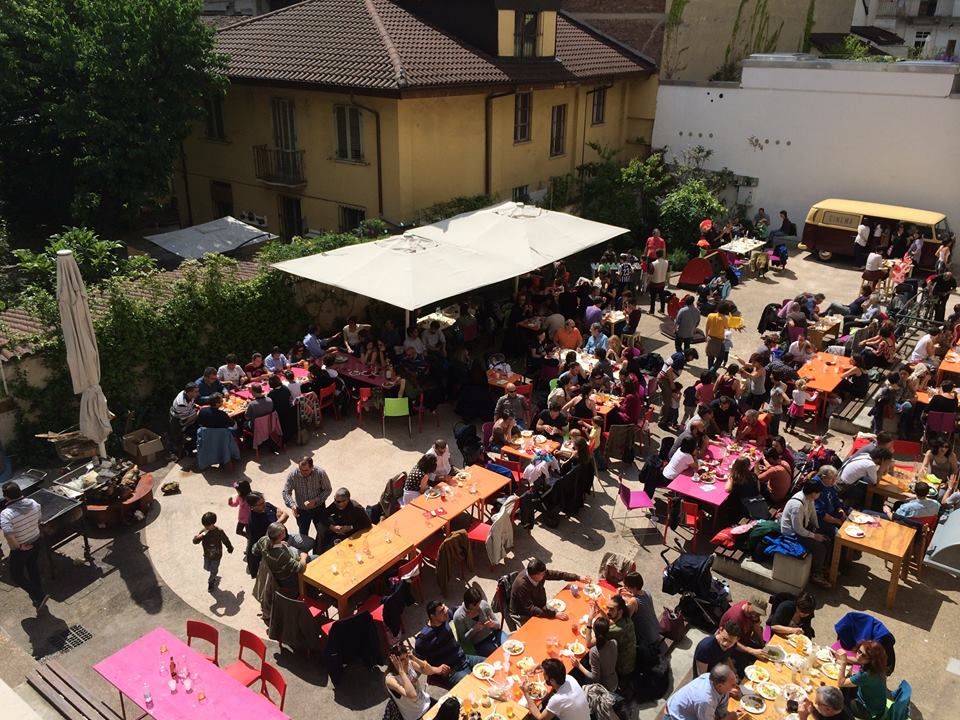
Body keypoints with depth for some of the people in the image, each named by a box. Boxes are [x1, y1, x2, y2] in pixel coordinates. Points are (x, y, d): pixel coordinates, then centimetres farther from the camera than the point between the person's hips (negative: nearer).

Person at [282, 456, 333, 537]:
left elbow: (328, 490, -13)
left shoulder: (321, 473, -25)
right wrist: (292, 504, -36)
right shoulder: (293, 474, -24)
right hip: (301, 510, 0)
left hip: (318, 508, 0)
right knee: (303, 535, 20)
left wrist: (315, 501, -26)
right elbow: (286, 492, -17)